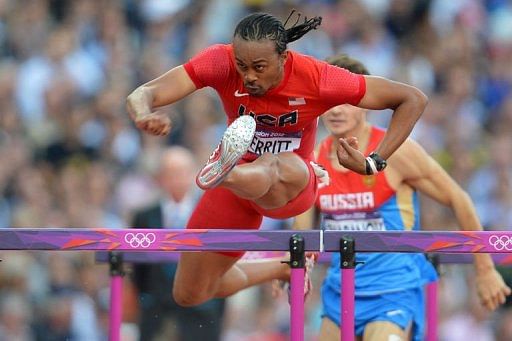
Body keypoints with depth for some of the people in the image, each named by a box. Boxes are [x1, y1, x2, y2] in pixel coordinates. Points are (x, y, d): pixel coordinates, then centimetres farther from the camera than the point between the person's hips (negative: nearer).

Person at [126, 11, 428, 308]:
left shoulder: (317, 79, -25)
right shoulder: (221, 62, -22)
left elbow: (414, 99, -18)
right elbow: (141, 96, -32)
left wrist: (373, 164, -24)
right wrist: (146, 117, -56)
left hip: (293, 185, -4)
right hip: (238, 181, 4)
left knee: (276, 167, -42)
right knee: (189, 296, 12)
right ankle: (282, 269, 38)